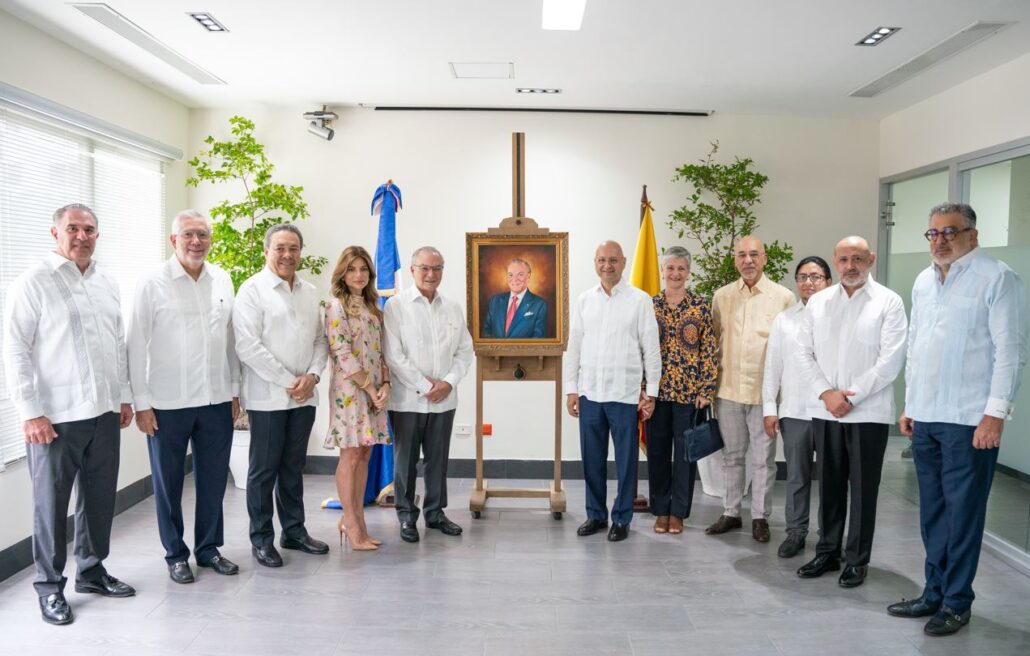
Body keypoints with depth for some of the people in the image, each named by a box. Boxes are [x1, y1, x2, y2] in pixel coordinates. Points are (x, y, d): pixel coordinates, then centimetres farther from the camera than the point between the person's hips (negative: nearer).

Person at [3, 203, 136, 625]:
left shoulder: (107, 284, 12)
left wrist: (123, 396, 14)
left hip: (104, 413, 6)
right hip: (55, 416, -5)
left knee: (100, 497, 13)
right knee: (52, 503, 7)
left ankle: (92, 570, 30)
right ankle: (50, 586, 22)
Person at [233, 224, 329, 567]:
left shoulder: (310, 292, 11)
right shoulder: (253, 289, -6)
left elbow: (320, 340, 12)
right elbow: (248, 346, -13)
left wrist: (312, 375, -6)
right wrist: (288, 381, -14)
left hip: (304, 396, 5)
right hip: (267, 396, -5)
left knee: (293, 467, 15)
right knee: (264, 470, 5)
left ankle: (294, 531, 27)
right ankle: (261, 539, 19)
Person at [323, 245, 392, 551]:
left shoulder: (371, 307, 15)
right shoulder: (337, 306, -6)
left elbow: (380, 351, 13)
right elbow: (341, 353, -13)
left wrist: (385, 385, -2)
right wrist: (370, 388, -13)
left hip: (374, 390, 7)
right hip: (349, 389, -7)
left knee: (364, 454, 9)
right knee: (350, 456, -2)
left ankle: (356, 519, 17)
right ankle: (351, 522, 8)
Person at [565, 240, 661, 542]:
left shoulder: (640, 300, -2)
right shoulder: (584, 300, 7)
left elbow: (651, 349, -1)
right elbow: (574, 347, 9)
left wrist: (651, 392, -3)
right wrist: (571, 389, 6)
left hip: (625, 393, -3)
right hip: (590, 392, 3)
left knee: (625, 461, 7)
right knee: (592, 459, 12)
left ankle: (621, 519, 22)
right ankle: (596, 514, 27)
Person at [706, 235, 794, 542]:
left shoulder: (783, 296, -3)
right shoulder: (721, 296, 5)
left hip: (765, 390, -2)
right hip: (728, 389, 3)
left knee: (763, 459, 7)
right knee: (732, 456, 14)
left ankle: (760, 517, 22)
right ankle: (731, 513, 26)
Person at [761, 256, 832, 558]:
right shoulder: (783, 319, 8)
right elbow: (773, 366, 7)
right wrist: (769, 408, 4)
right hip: (793, 410, 2)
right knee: (796, 476, 10)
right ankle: (795, 532, 21)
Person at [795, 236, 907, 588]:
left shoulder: (889, 302, -2)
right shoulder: (817, 301, 8)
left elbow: (890, 361, -9)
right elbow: (804, 353, 5)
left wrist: (851, 397, -12)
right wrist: (825, 393, -8)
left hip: (868, 412, -3)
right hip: (824, 411, 3)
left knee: (863, 488, 5)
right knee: (829, 484, 12)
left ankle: (857, 560, 18)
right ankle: (827, 552, 24)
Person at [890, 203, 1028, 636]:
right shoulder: (923, 281, 13)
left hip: (969, 420, -6)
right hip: (925, 417, 7)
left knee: (962, 513, 3)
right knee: (932, 512, 14)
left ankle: (956, 603, 17)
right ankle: (935, 592, 26)